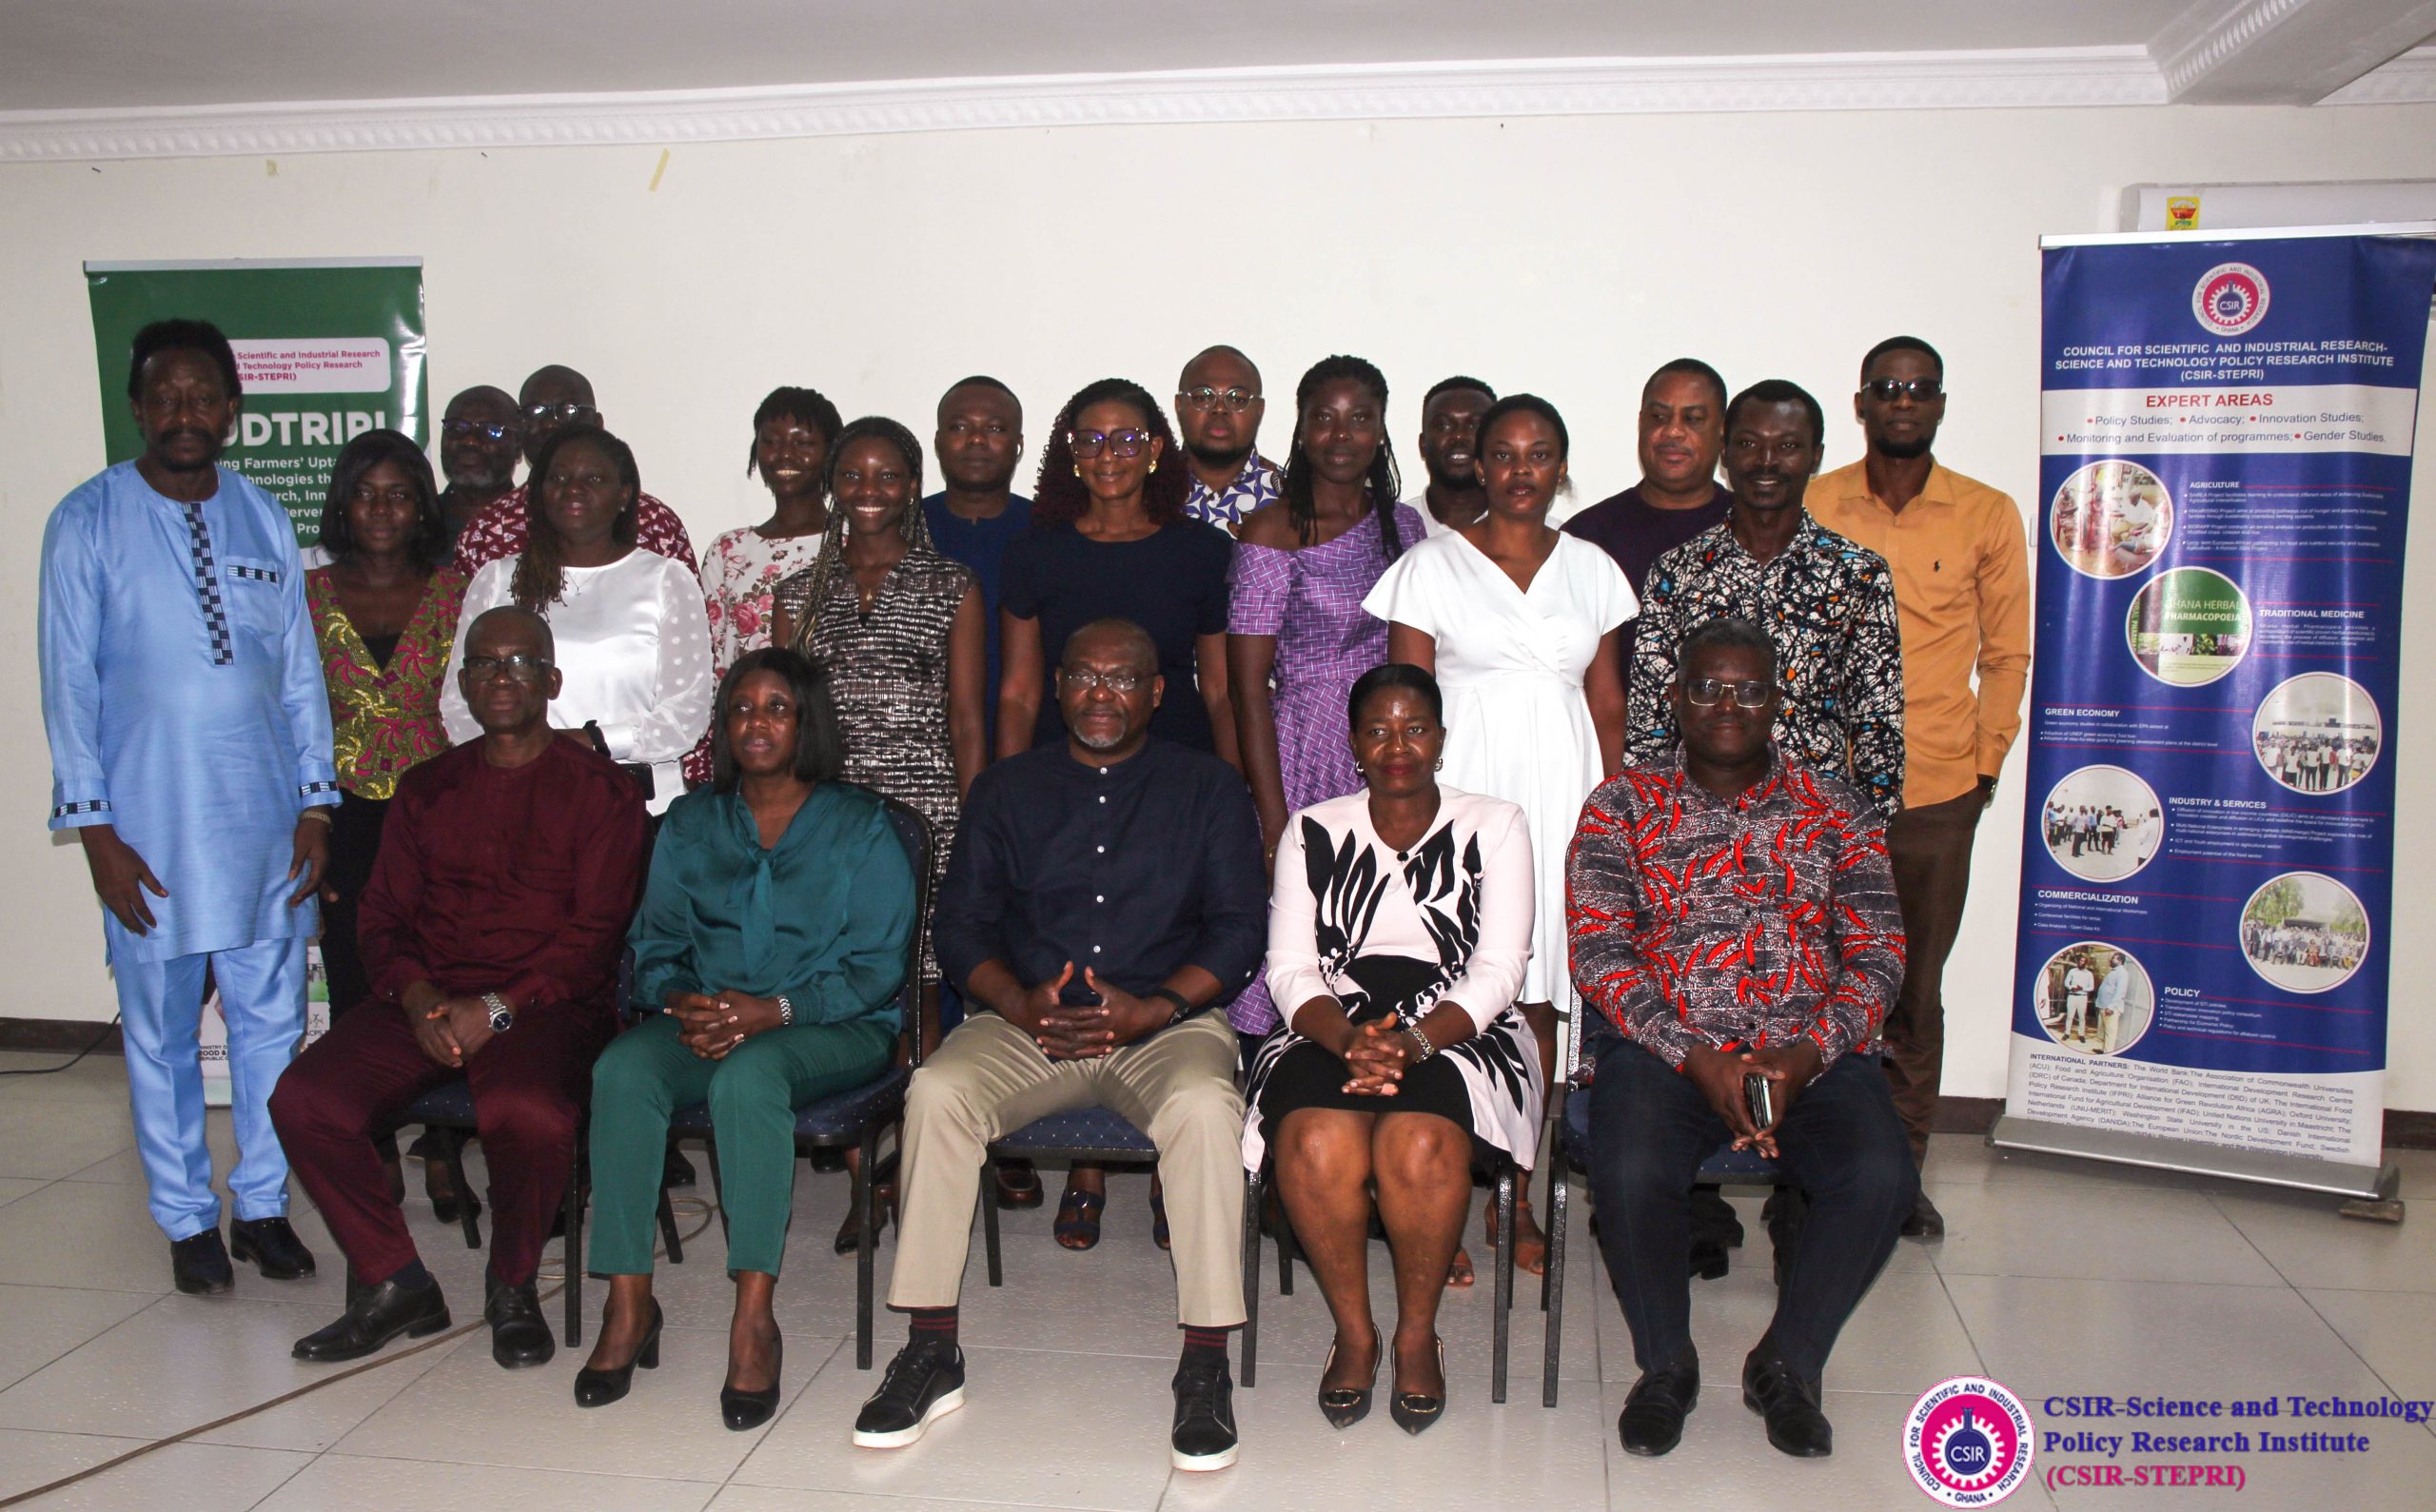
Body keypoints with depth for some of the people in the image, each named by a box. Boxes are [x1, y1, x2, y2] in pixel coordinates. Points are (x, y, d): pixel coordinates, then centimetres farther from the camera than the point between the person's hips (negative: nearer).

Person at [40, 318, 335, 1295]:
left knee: (270, 1021, 9)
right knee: (161, 1031, 8)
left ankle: (263, 1205, 24)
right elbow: (69, 683, -4)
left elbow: (300, 672, 8)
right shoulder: (88, 523, -3)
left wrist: (315, 805, 2)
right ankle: (187, 1221, 24)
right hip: (150, 828, -2)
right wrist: (94, 829, -8)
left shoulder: (264, 521, 6)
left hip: (265, 821, 3)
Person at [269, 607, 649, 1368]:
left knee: (528, 1112, -35)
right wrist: (421, 1001, -8)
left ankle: (512, 1285, -5)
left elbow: (593, 934, -5)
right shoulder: (427, 788, 18)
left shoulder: (599, 790, 3)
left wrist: (496, 1009, -16)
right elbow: (384, 919, 13)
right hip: (426, 1002, 5)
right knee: (303, 1099, -19)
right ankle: (392, 1283, 0)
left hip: (546, 1004, -4)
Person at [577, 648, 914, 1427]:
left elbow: (875, 964, -4)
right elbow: (654, 944, 12)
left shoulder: (859, 823, 4)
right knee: (621, 1068, -28)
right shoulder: (690, 823, 17)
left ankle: (754, 1319, -32)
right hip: (702, 1022, 4)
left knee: (748, 1074, -36)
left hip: (834, 1030, -4)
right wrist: (679, 1000, -12)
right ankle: (627, 1304, -22)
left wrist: (774, 1009, -19)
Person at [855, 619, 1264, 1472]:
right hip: (1024, 1024, 2)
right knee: (936, 1091, -27)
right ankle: (930, 1353, -16)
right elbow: (961, 926, 8)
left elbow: (1237, 934, 1)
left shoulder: (1208, 789, 8)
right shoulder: (1007, 790, 15)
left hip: (1167, 1024, -2)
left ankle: (1205, 1366, -22)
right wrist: (1022, 1003, -12)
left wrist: (1154, 1009, -15)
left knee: (1204, 1106, -34)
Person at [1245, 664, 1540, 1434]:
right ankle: (1354, 1331, -7)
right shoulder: (1315, 831, 12)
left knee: (1418, 1143, -33)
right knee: (1314, 1140, -31)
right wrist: (1349, 1040, -17)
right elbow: (1290, 969, 4)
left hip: (1457, 1032, -1)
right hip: (1334, 1031, 1)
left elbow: (1496, 973, -2)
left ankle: (1418, 1335, -7)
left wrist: (1414, 1042, -19)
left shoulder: (1494, 827, 8)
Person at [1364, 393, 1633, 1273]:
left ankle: (1516, 1198, 17)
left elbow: (1608, 705, 13)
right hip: (1461, 793, -3)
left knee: (1538, 997, 5)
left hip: (1562, 796, 3)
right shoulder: (1432, 566, 2)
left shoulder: (1592, 571, 12)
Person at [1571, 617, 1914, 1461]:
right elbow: (1600, 954, -3)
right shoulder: (1622, 806, 7)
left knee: (1881, 1177, -25)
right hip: (1665, 1048, -2)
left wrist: (1805, 1058, -13)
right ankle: (1666, 1366, 1)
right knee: (1629, 1174, -30)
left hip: (1810, 1053, 2)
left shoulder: (1835, 810, 13)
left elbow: (1877, 954, 5)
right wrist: (1696, 1059, -16)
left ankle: (1788, 1364, 3)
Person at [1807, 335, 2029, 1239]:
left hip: (1936, 792, 1)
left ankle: (1901, 1169, 21)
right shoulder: (1809, 509, 3)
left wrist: (1985, 764, 3)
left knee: (1915, 991, 8)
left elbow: (2006, 655, 10)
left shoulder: (1989, 517, 4)